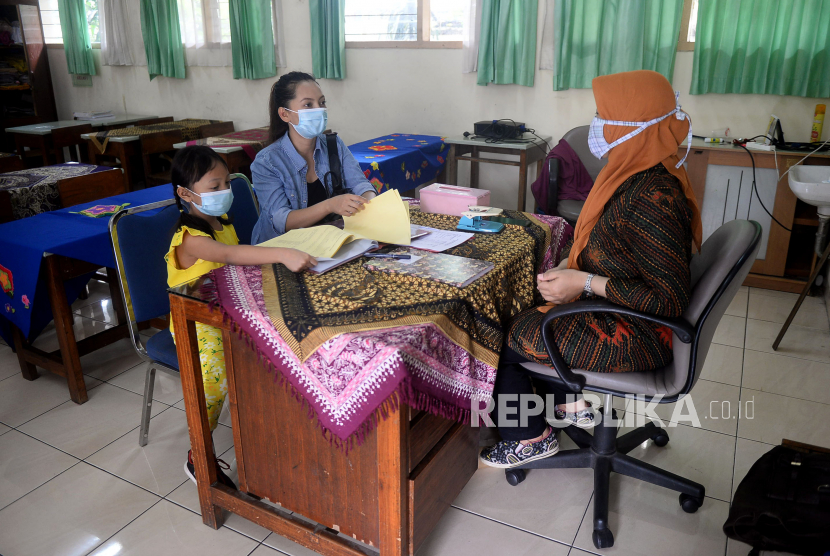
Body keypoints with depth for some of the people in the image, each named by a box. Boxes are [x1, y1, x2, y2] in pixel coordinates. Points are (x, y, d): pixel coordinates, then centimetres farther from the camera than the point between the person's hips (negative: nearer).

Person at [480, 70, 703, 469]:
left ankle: (533, 438, 22)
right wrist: (571, 271, 0)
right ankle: (571, 404, 28)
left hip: (632, 338, -10)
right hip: (609, 308, 10)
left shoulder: (651, 200, -30)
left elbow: (670, 300, -29)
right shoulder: (639, 174, 2)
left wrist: (585, 284, -26)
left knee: (503, 335, 0)